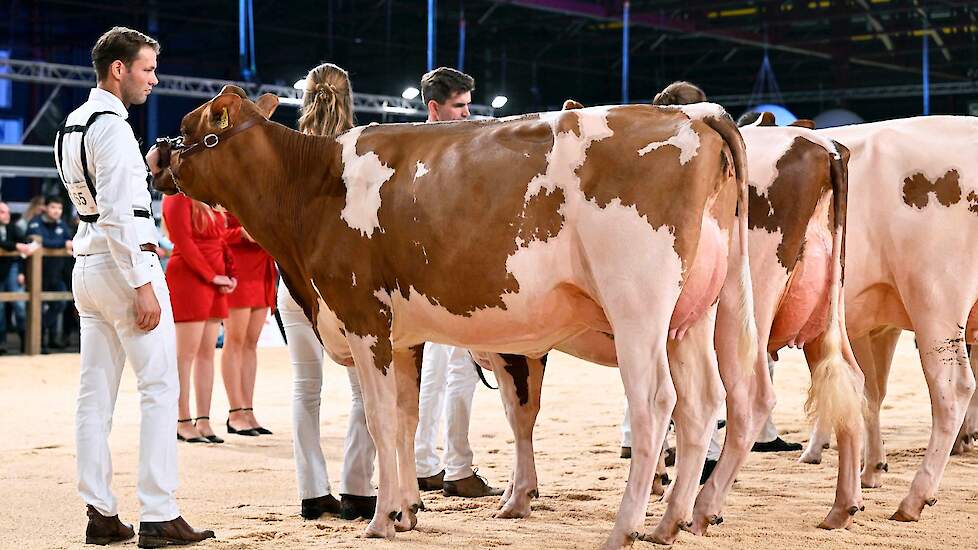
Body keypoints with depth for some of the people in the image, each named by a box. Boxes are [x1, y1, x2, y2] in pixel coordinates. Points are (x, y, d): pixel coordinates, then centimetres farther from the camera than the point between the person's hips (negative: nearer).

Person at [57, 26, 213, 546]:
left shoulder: (71, 126, 14)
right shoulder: (112, 127, -14)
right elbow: (117, 214, -21)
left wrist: (146, 171, 16)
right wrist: (142, 285, -21)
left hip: (86, 266, 9)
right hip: (124, 263, -9)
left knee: (95, 394, 7)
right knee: (159, 388, -5)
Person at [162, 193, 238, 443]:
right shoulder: (178, 199, -7)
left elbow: (222, 240, 18)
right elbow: (184, 243, -14)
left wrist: (230, 274, 3)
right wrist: (212, 276, -13)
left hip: (215, 282, 8)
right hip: (188, 278, -8)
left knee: (207, 352, 7)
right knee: (187, 353, -6)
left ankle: (203, 422, 8)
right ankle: (183, 423, -3)